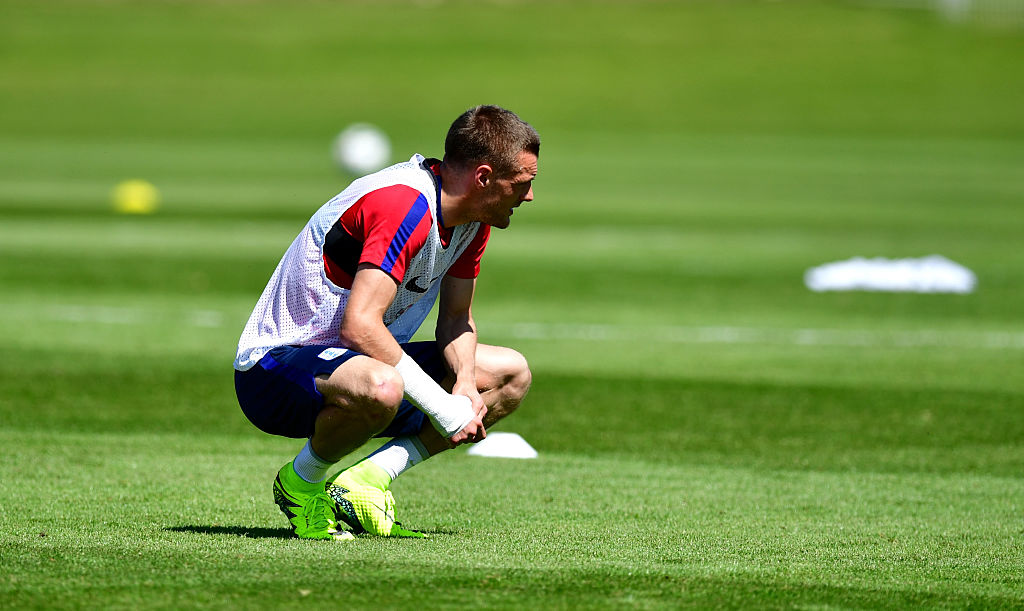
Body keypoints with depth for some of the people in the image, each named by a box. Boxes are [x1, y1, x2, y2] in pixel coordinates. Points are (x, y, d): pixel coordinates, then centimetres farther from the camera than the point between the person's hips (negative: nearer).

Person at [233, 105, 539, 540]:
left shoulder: (473, 218, 3)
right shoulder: (406, 206, -27)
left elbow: (456, 319, 12)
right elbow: (359, 325, -34)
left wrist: (466, 387, -9)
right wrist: (444, 407, -29)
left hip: (361, 359, 10)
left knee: (512, 374, 9)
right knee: (381, 388, -42)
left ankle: (368, 478, -4)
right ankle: (300, 483, -10)